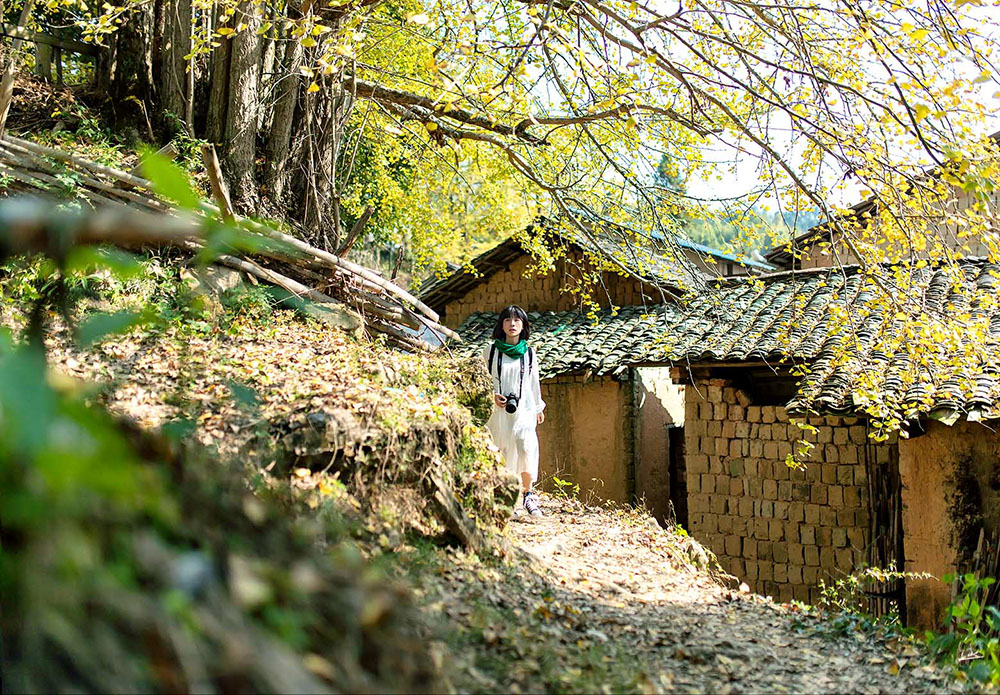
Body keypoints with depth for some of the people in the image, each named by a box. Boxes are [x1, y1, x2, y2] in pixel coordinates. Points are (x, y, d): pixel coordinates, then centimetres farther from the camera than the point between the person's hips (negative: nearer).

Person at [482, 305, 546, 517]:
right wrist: (492, 395, -9)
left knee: (526, 447, -18)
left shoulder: (529, 352, 10)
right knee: (500, 454, 0)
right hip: (497, 410, 0)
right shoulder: (491, 350, 5)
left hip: (523, 408, 0)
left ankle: (527, 493, -2)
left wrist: (538, 407, 23)